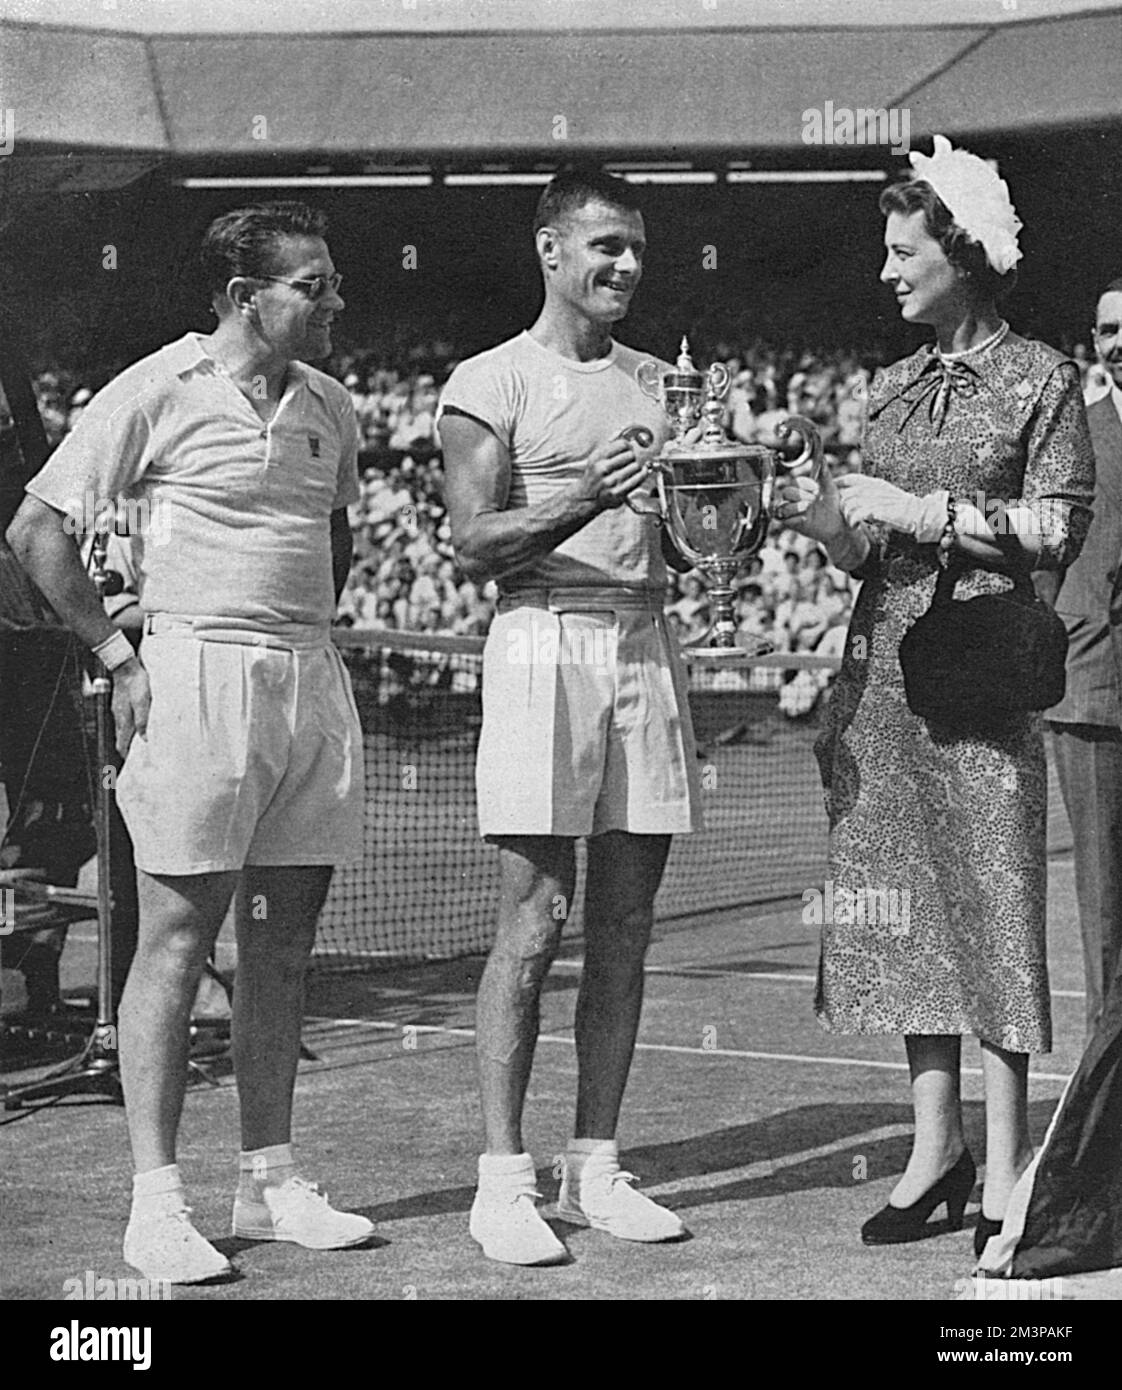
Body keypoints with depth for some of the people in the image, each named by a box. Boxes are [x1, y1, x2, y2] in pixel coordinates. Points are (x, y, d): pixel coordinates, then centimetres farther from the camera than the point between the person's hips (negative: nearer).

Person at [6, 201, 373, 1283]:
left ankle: (269, 1183, 17)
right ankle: (156, 1203, -1)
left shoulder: (328, 409, 13)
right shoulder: (155, 395, -6)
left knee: (282, 944, 8)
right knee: (177, 939, -5)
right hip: (196, 676, -6)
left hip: (310, 681, 6)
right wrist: (119, 657, -7)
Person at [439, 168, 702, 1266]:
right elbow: (476, 546, -9)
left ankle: (595, 1167, 11)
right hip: (543, 643, -5)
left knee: (623, 929, 5)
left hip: (645, 645, 6)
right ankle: (502, 1178, -3)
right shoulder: (490, 383, 1)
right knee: (532, 924, -7)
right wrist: (585, 501, -24)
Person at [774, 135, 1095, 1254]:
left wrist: (918, 508, -12)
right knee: (905, 899, 6)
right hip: (885, 658, 6)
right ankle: (935, 1144, 14)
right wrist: (826, 520, -4)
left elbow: (1057, 531, -8)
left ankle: (1004, 1168, 0)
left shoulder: (1040, 378, -1)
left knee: (992, 898, -6)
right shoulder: (895, 386, 15)